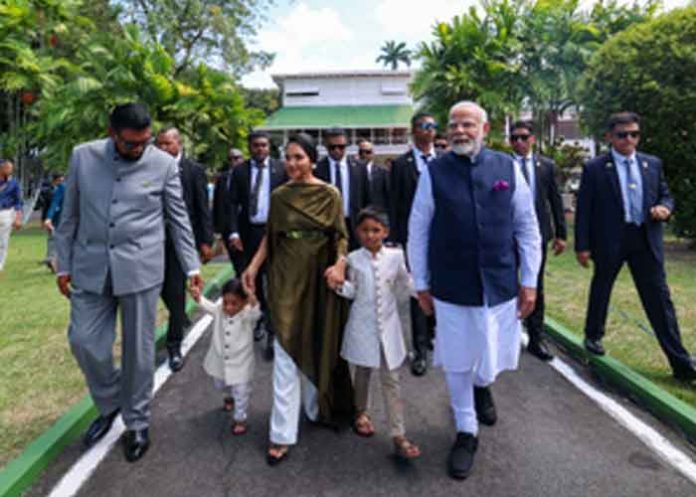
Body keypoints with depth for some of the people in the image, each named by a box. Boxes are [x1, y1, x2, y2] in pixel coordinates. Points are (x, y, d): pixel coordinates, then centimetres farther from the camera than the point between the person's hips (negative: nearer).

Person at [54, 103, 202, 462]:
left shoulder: (163, 164, -4)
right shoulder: (83, 156, 1)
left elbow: (178, 218, 2)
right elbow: (70, 215, 7)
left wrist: (191, 266, 0)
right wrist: (64, 264, 7)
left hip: (140, 268, -2)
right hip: (91, 267, 2)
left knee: (138, 349, 5)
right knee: (84, 341, 3)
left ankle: (136, 423, 24)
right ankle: (109, 404, 31)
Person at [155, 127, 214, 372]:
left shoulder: (194, 170, -3)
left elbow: (203, 208, -4)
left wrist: (206, 241, -9)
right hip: (158, 238, 4)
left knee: (176, 291, -2)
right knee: (163, 287, 14)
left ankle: (174, 346, 9)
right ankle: (181, 318, 43)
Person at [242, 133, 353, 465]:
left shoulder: (330, 195, -2)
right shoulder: (279, 196, 4)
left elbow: (341, 236, -3)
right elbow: (270, 237, 8)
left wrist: (339, 264, -21)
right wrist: (253, 266, -3)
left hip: (319, 279, -1)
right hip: (286, 279, 1)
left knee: (318, 346, 13)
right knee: (286, 352, 0)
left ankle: (318, 407, 37)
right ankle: (282, 434, 6)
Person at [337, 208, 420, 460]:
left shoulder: (396, 256, -4)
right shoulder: (354, 259, -4)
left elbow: (402, 294, -1)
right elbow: (351, 291, 0)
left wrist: (407, 272, -17)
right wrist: (340, 284, -19)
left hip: (388, 326, 0)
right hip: (362, 326, 0)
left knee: (391, 380, 3)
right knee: (363, 371, 19)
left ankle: (398, 435, 7)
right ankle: (361, 412, 44)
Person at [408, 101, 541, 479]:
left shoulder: (508, 167, -1)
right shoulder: (433, 173, -5)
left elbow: (527, 226, 3)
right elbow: (417, 232, -1)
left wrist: (529, 281, 2)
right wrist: (421, 284, 1)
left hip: (500, 285, 2)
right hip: (451, 287, -1)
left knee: (492, 360, 14)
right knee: (457, 364, 9)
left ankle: (481, 385, 52)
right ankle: (466, 433, 33)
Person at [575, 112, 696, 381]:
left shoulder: (653, 164, 8)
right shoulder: (594, 168, -4)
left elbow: (666, 196, 16)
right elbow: (583, 209, -5)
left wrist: (664, 208, -9)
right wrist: (582, 246, -8)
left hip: (646, 240, 3)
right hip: (609, 240, -3)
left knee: (659, 298, 3)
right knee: (601, 290, 14)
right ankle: (593, 336, 38)